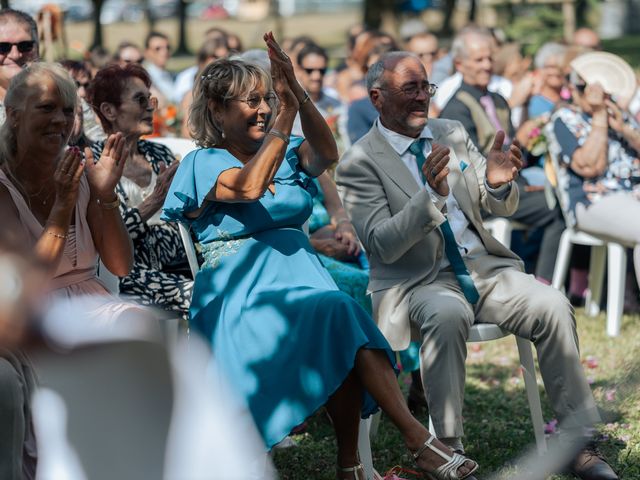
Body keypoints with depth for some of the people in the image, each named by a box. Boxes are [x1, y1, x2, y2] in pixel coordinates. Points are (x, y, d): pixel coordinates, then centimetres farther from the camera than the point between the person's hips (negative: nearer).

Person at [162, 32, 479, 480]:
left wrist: (296, 91, -16)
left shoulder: (288, 152, 19)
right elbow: (248, 187, -16)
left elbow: (326, 154, -5)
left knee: (342, 326, -32)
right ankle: (415, 438, -36)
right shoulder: (204, 162, 6)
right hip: (239, 289, -4)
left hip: (298, 272, 4)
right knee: (336, 314, -33)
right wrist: (286, 112, -16)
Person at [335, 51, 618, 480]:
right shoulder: (359, 164, -3)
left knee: (552, 305, -22)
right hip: (418, 282, -4)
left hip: (483, 268, 5)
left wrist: (498, 183, -13)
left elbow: (504, 208, 13)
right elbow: (382, 245, -14)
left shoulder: (453, 134, 12)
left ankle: (579, 442, -16)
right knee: (447, 314, -38)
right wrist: (431, 195, -29)